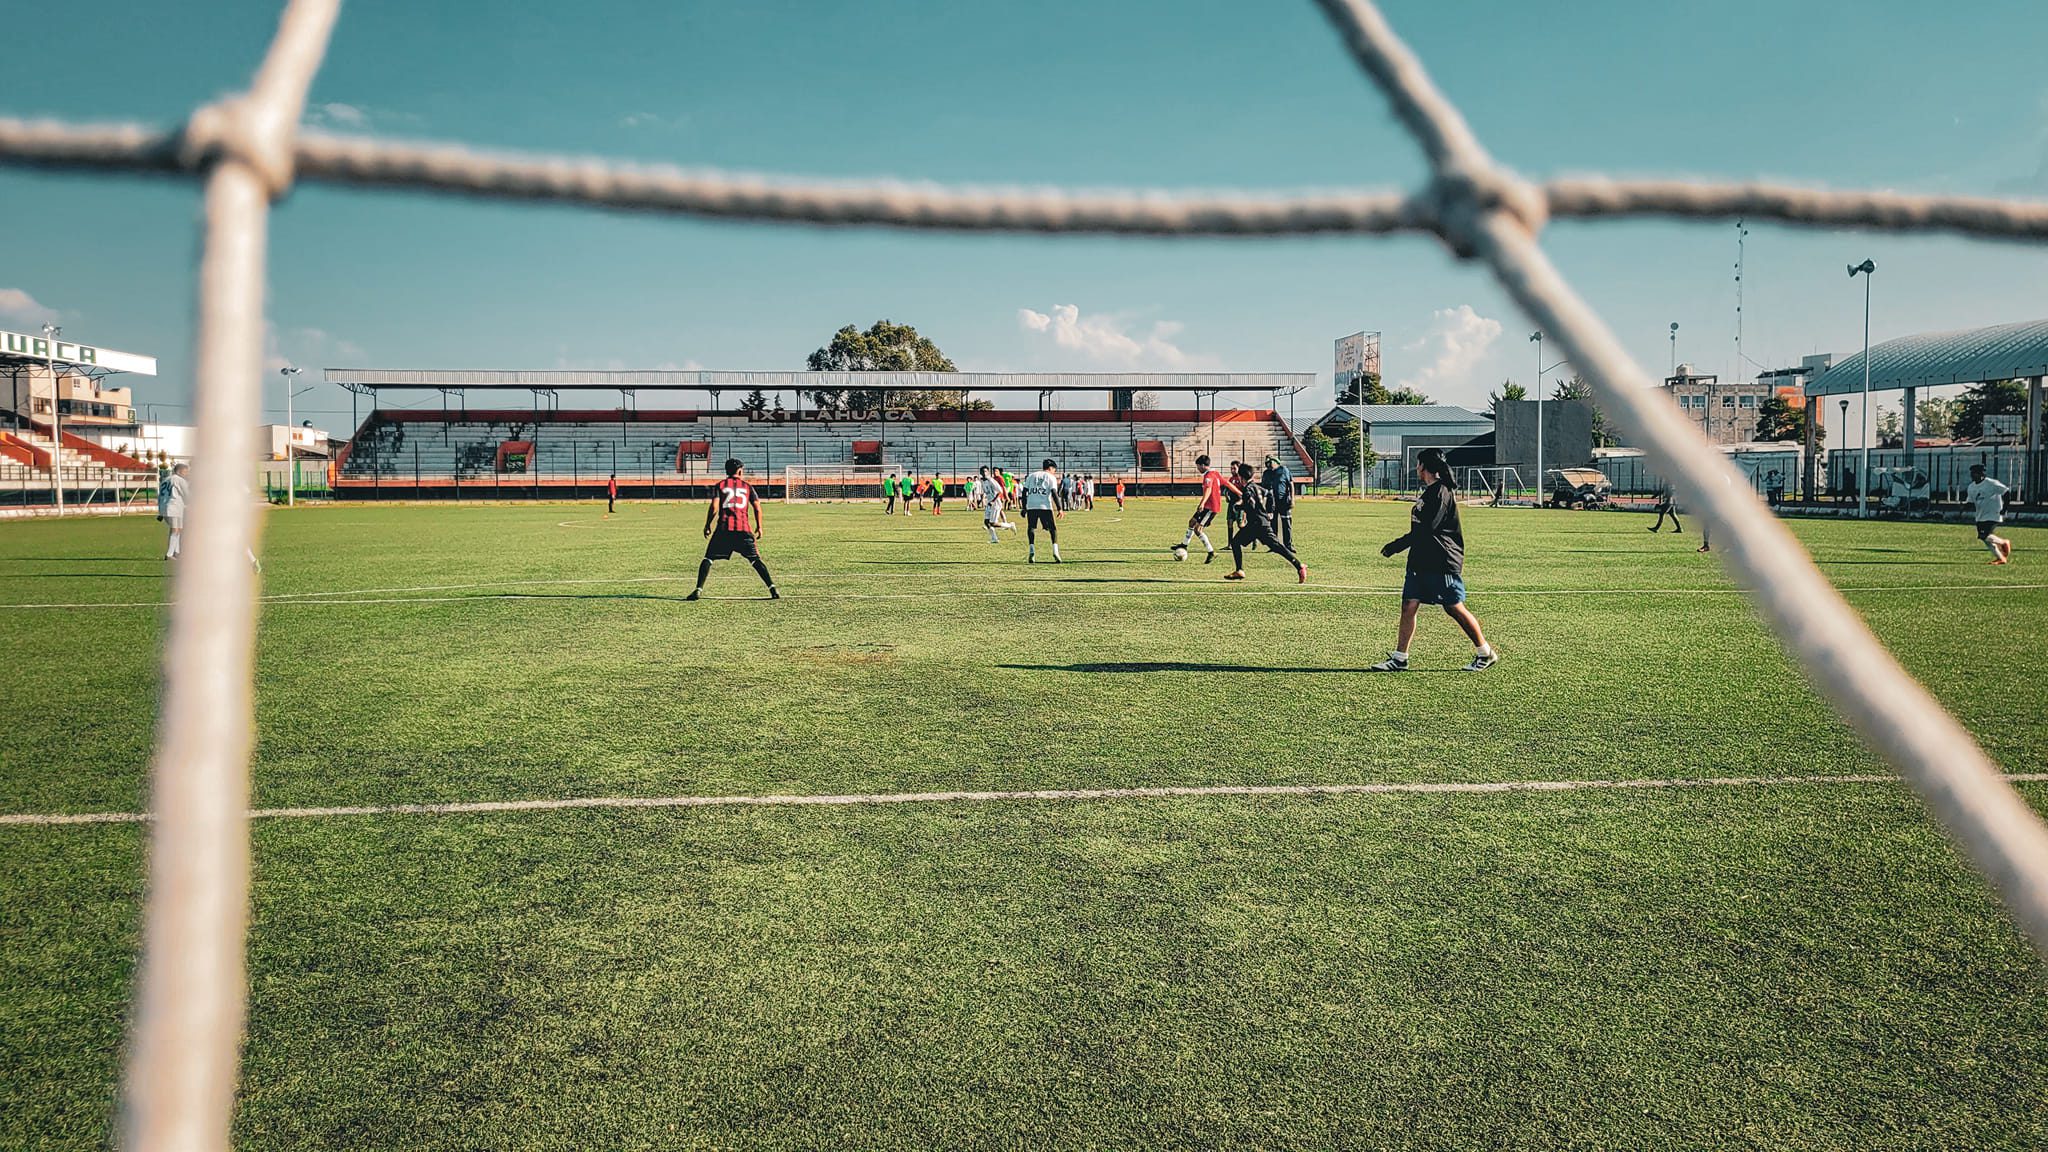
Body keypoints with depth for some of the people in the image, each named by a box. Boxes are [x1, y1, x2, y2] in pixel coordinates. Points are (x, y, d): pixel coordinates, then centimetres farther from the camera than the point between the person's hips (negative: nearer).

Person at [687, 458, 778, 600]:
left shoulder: (720, 485, 9)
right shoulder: (747, 486, 13)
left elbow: (714, 508, -2)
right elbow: (757, 508, 7)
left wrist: (707, 526, 8)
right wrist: (759, 526, 18)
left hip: (724, 528, -1)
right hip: (743, 528, 1)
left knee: (708, 559, 6)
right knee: (755, 560, 6)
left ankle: (698, 590, -5)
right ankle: (772, 588, -4)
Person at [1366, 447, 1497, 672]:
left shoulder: (1442, 492, -14)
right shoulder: (1429, 491, 16)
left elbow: (1425, 529, -20)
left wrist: (1396, 546, -16)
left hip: (1443, 562, -9)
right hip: (1421, 561, 9)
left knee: (1454, 608, -1)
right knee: (1408, 606, 2)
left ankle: (1486, 653, 14)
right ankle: (1399, 658, 4)